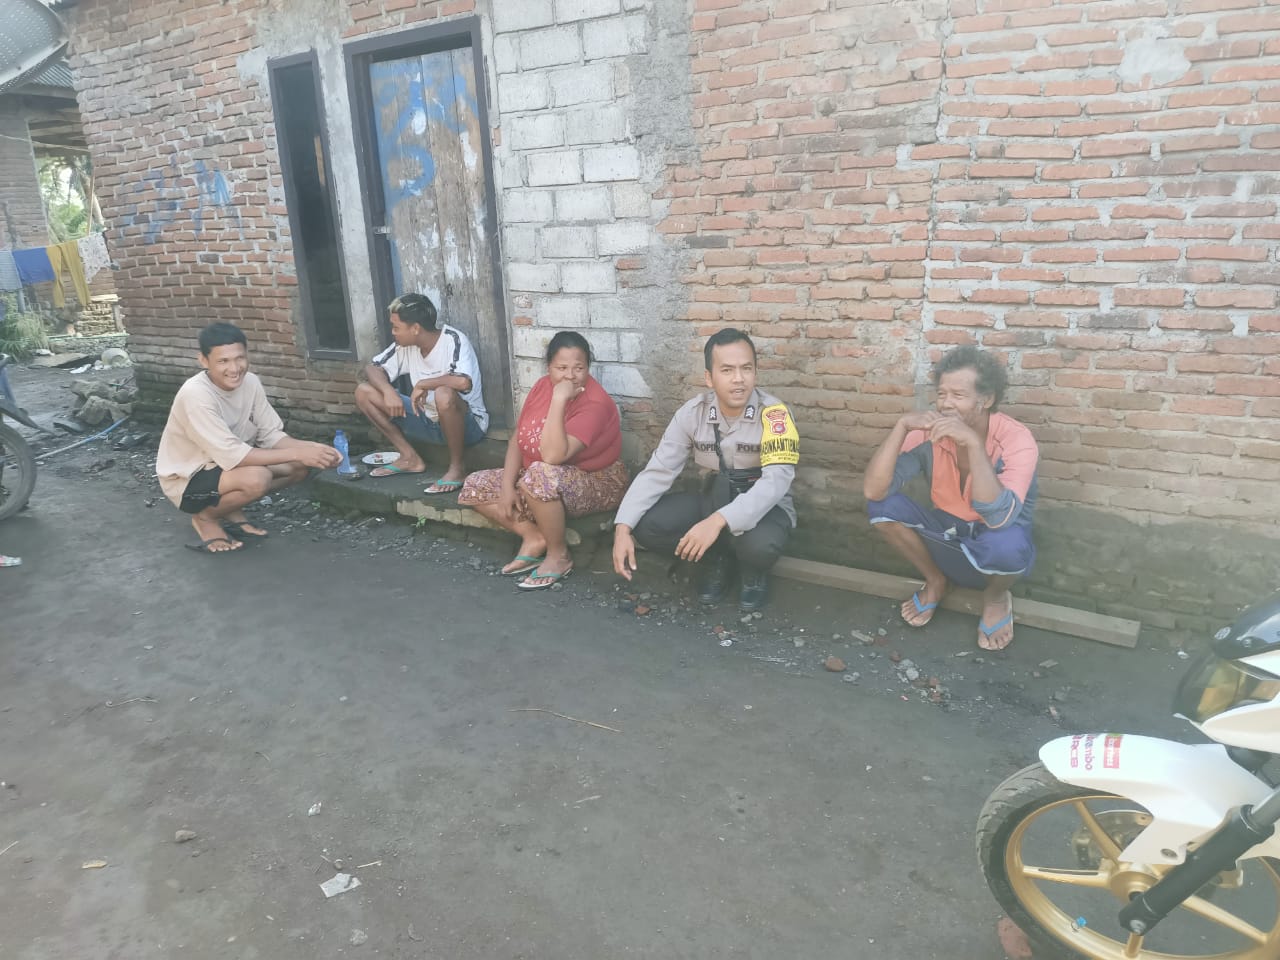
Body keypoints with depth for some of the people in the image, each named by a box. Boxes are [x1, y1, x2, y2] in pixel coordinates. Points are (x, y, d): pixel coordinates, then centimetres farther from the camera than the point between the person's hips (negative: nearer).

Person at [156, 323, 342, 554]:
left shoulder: (250, 382, -10)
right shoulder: (195, 395, -30)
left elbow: (271, 436, -6)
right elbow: (232, 456, -33)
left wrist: (309, 447, -25)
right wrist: (297, 453, -34)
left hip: (225, 464, 7)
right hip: (187, 480, -7)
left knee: (300, 466, -8)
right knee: (256, 478, -34)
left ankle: (232, 511, 7)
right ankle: (205, 517, -4)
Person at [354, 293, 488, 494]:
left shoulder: (453, 340, -21)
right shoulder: (406, 345, -1)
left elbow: (463, 382, -39)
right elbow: (373, 368, 3)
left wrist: (422, 384, -24)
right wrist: (388, 391, -18)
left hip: (467, 424, -7)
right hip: (429, 421, 7)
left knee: (444, 394, -41)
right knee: (364, 392, -1)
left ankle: (458, 466, -18)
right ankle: (410, 458, 5)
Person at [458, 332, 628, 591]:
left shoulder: (595, 404, -26)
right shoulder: (542, 386, -4)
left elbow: (553, 457, -37)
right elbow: (518, 438, 0)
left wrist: (559, 400, -37)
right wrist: (507, 485, -10)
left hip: (595, 483, -8)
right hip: (544, 481, 8)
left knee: (539, 476, -40)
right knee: (475, 486, 1)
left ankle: (559, 555, -18)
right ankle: (534, 537, -3)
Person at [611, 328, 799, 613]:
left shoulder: (774, 414, -21)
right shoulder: (692, 413, -10)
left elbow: (777, 480, -31)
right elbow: (658, 471, -10)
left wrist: (718, 521, -45)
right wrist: (623, 527, -24)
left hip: (765, 507, -3)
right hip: (714, 500, 4)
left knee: (760, 544, -39)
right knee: (645, 524, -20)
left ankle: (755, 571, 1)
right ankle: (718, 558, 6)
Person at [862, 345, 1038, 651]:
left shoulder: (1016, 440, -24)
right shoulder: (929, 432, -16)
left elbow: (998, 518, -38)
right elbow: (873, 490, -25)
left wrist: (973, 443, -43)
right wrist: (902, 426, -34)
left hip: (992, 546, -3)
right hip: (946, 536, 3)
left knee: (1006, 544, -39)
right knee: (883, 506, -22)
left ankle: (997, 597, -1)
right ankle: (935, 581, 4)